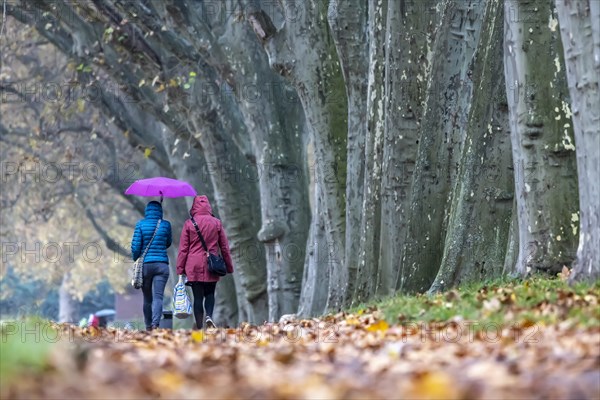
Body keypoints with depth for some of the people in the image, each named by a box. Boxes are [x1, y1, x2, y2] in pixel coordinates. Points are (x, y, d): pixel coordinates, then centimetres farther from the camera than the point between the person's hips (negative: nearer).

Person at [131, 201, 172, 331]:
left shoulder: (141, 225, -1)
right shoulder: (166, 225, 2)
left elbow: (135, 246, -4)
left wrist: (135, 259, 12)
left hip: (145, 265, 0)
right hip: (162, 264, 0)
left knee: (147, 298, 12)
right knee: (158, 297, -7)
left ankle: (148, 327, 18)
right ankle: (155, 324, -25)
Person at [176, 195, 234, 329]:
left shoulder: (189, 224, 0)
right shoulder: (216, 223, 3)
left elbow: (183, 249, 0)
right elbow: (224, 247, 7)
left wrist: (180, 271, 3)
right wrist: (229, 267, 14)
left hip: (193, 267, -1)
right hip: (211, 267, 1)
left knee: (197, 297, 4)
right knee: (210, 294, 14)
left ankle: (199, 327, -1)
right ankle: (209, 316, -12)